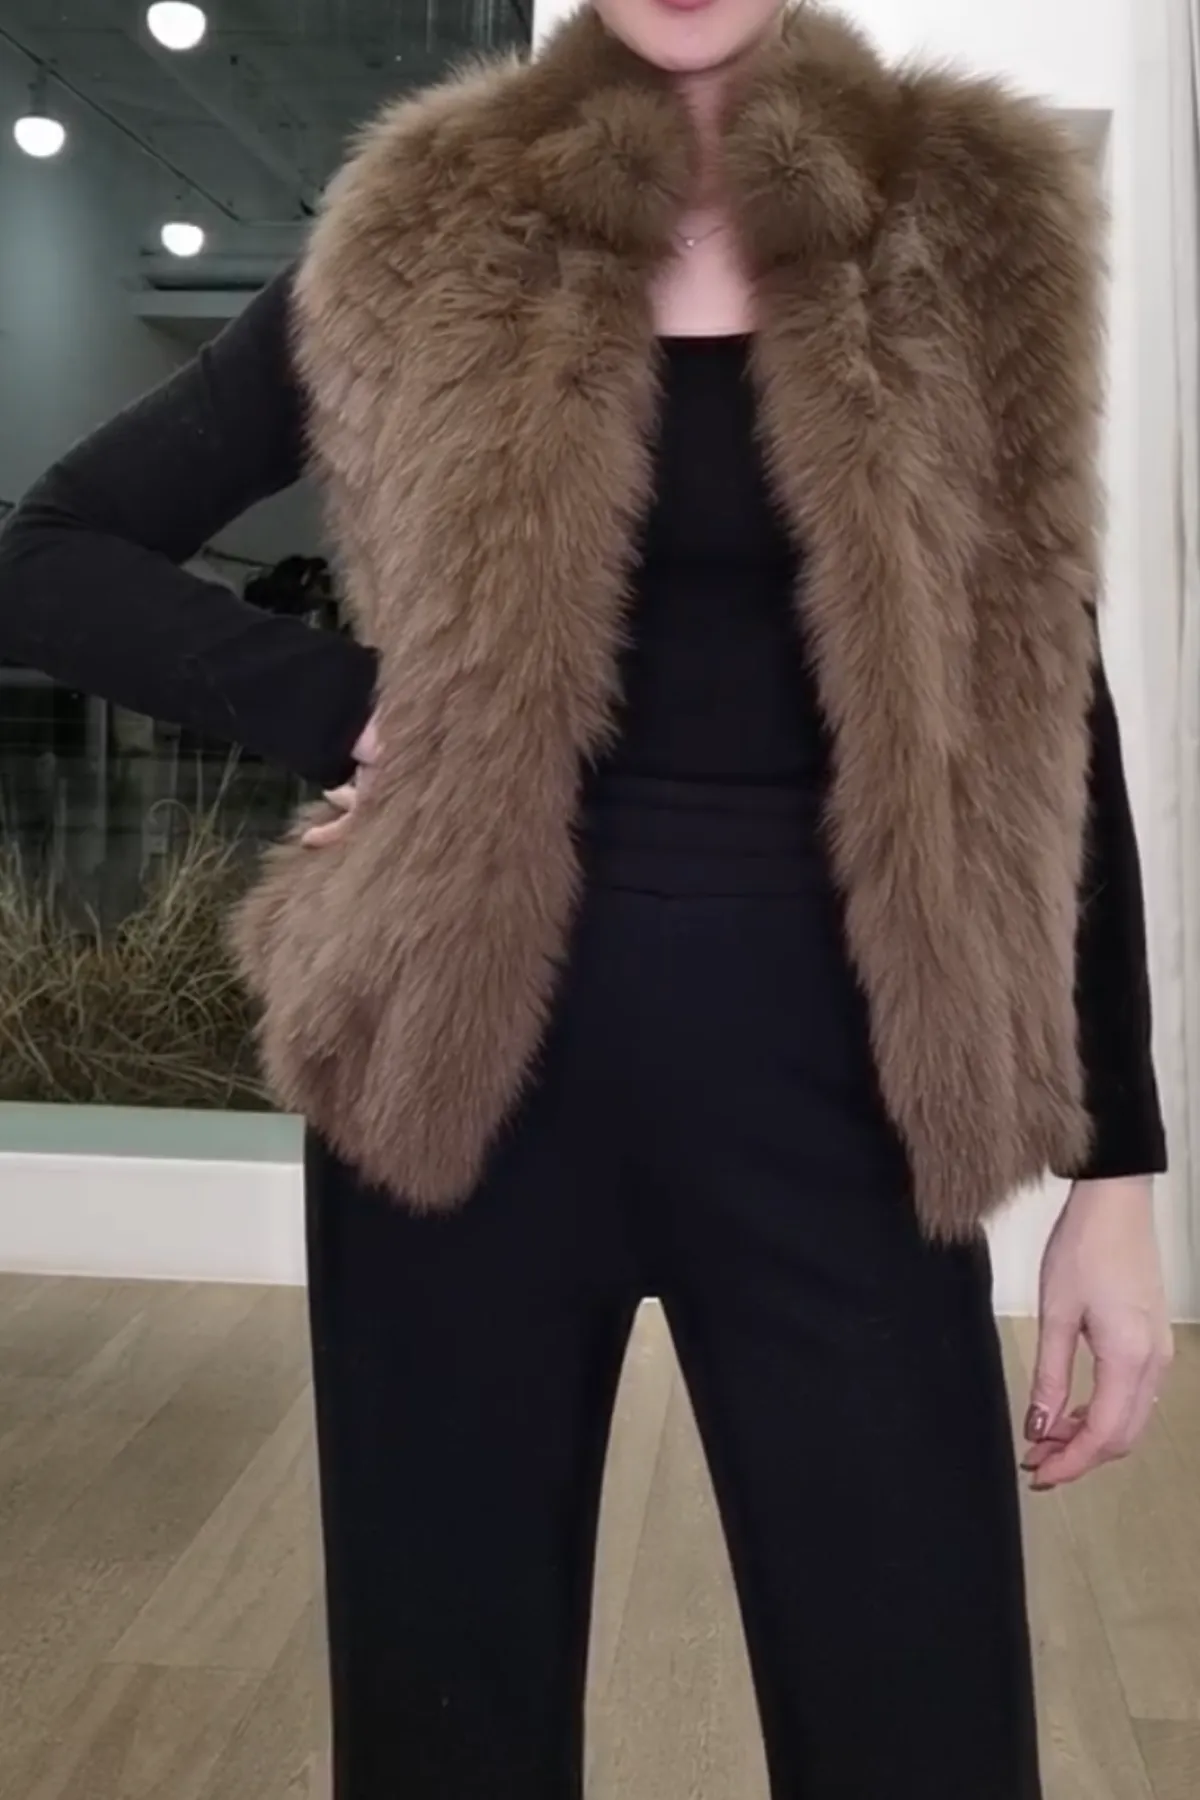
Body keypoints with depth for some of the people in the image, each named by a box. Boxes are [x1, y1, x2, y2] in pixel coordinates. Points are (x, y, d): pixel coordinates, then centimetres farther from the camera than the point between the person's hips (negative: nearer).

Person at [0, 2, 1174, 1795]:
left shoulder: (968, 229, 5)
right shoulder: (417, 243, 3)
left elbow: (1047, 714, 4)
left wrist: (1115, 1161, 1)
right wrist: (348, 708, -7)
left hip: (823, 1049, 1)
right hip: (474, 1045, 0)